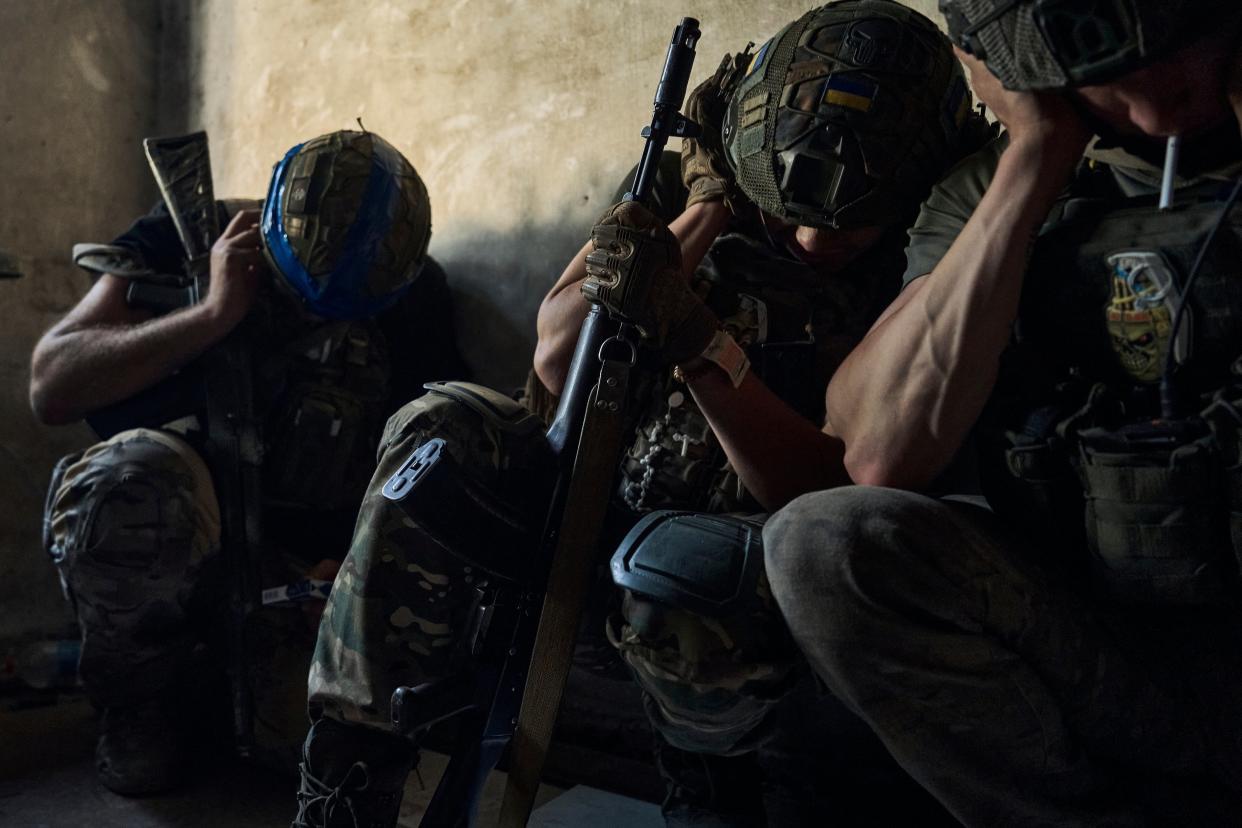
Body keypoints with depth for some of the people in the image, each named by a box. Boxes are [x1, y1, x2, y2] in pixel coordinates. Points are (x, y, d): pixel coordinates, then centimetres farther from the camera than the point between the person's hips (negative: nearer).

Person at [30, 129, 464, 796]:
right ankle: (140, 698, -6)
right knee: (133, 476, -37)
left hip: (305, 570, 2)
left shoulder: (413, 294, -2)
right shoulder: (190, 238, -6)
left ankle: (209, 683, 13)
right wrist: (213, 314, -24)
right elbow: (50, 387, -15)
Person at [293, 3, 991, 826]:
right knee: (440, 431, -23)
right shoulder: (698, 185, -4)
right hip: (599, 485, 4)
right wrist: (693, 229, -17)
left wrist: (702, 344, -31)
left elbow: (823, 494, -19)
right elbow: (556, 363, -7)